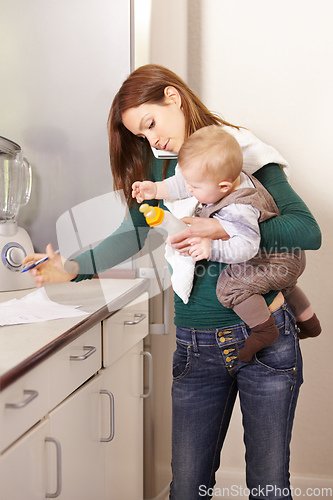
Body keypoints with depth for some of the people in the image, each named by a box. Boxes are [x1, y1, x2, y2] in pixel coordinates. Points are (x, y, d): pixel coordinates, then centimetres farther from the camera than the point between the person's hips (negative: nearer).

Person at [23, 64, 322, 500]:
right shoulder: (158, 167, 10)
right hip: (197, 345, 3)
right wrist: (72, 268, -7)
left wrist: (225, 230, -23)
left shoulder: (244, 151, -4)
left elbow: (308, 231, -12)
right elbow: (132, 235, 8)